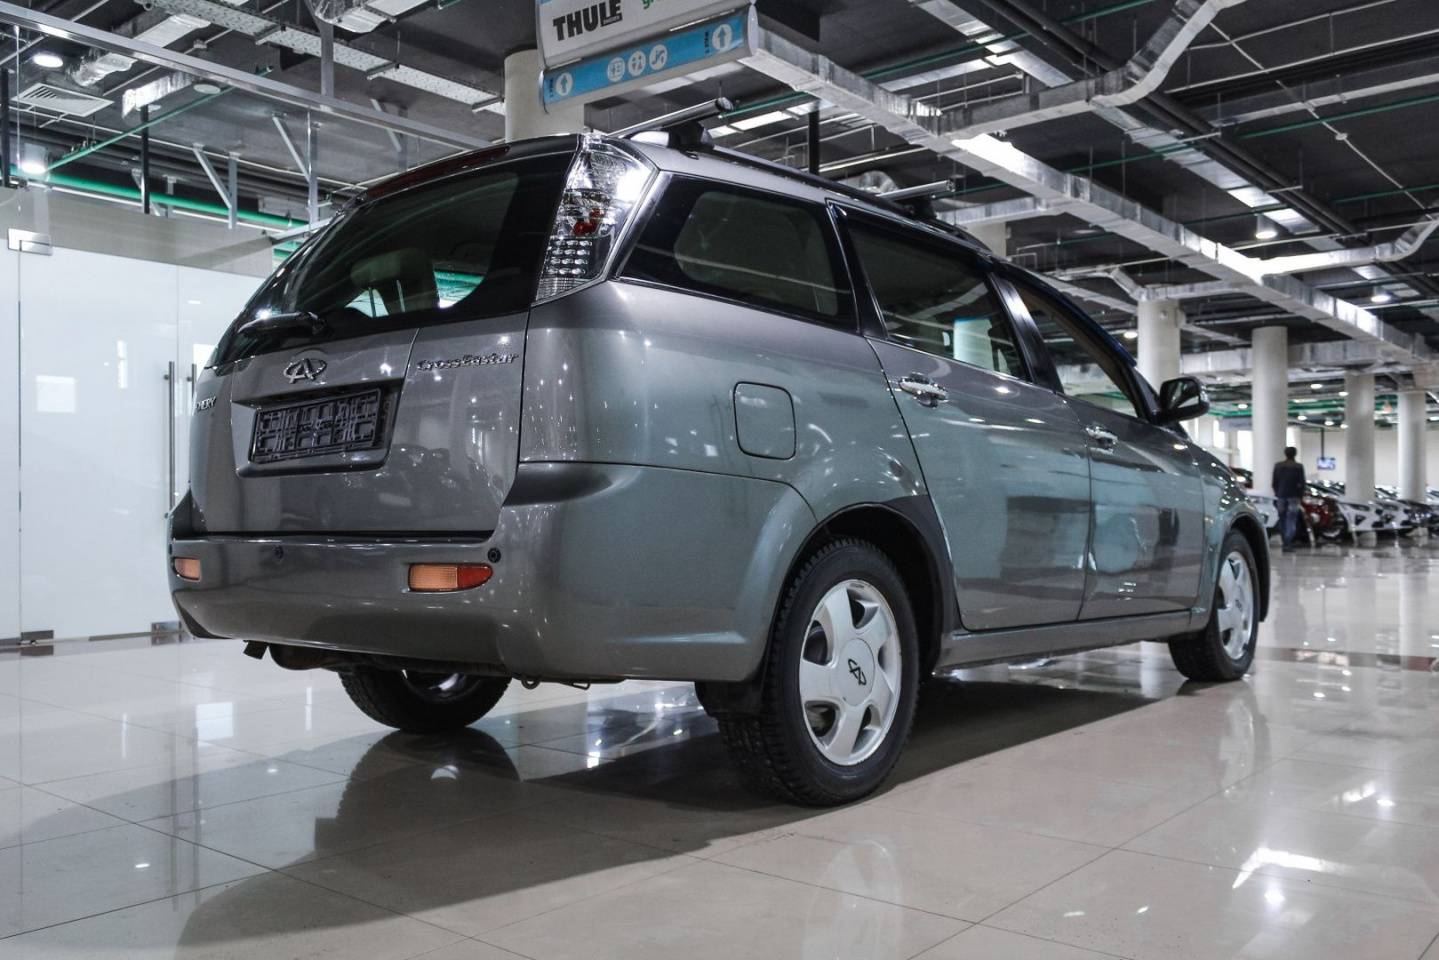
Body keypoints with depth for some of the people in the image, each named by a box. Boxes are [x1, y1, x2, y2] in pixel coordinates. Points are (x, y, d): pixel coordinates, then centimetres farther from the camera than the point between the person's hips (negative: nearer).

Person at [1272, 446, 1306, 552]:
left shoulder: (1278, 466, 5)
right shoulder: (1298, 467, -5)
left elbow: (1274, 482, 8)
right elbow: (1302, 483, -4)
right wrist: (1300, 495, 7)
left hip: (1281, 496, 3)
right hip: (1293, 496, -3)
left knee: (1282, 520, 10)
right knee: (1291, 521, -4)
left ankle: (1285, 543, 12)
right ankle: (1288, 544, -13)